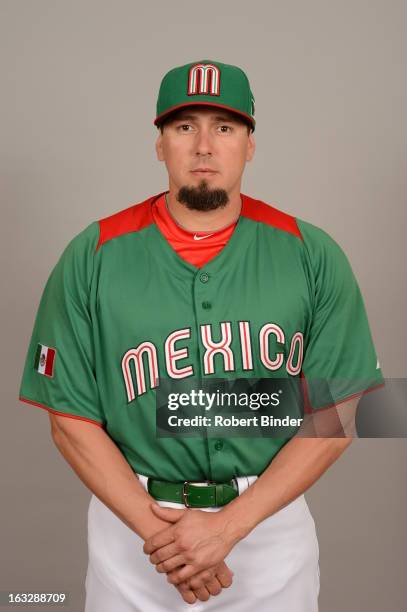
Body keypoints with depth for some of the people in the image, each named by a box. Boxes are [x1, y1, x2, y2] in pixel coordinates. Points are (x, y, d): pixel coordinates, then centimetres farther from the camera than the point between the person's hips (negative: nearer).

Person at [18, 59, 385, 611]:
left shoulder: (313, 256, -6)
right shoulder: (92, 257, -6)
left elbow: (338, 414, -7)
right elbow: (71, 418, -5)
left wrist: (229, 524, -14)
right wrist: (156, 531, -13)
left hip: (272, 522, 1)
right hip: (131, 520, 0)